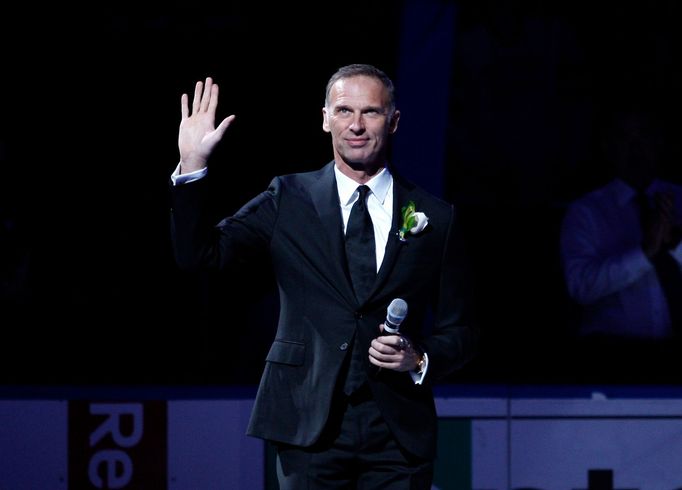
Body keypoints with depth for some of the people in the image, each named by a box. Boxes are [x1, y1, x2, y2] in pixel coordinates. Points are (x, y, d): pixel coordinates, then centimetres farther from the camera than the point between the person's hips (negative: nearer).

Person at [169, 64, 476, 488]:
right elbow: (199, 254, -2)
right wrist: (193, 165, -13)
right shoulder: (288, 200, 7)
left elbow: (459, 334, 12)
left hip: (399, 437, 1)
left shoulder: (436, 218, 8)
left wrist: (420, 360, -9)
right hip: (310, 426, -1)